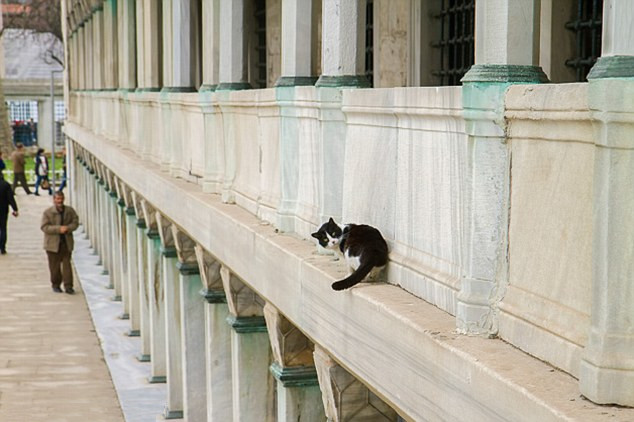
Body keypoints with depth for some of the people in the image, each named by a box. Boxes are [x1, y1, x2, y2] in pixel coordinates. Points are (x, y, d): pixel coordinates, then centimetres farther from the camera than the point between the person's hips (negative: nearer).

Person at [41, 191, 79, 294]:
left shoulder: (70, 211, 4)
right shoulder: (47, 212, -6)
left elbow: (75, 222, 4)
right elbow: (44, 227, -13)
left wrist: (68, 228, -17)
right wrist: (59, 229, -22)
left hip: (67, 243, 2)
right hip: (53, 243, -2)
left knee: (67, 264, -1)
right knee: (55, 265, 5)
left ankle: (68, 286, 0)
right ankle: (56, 285, 20)